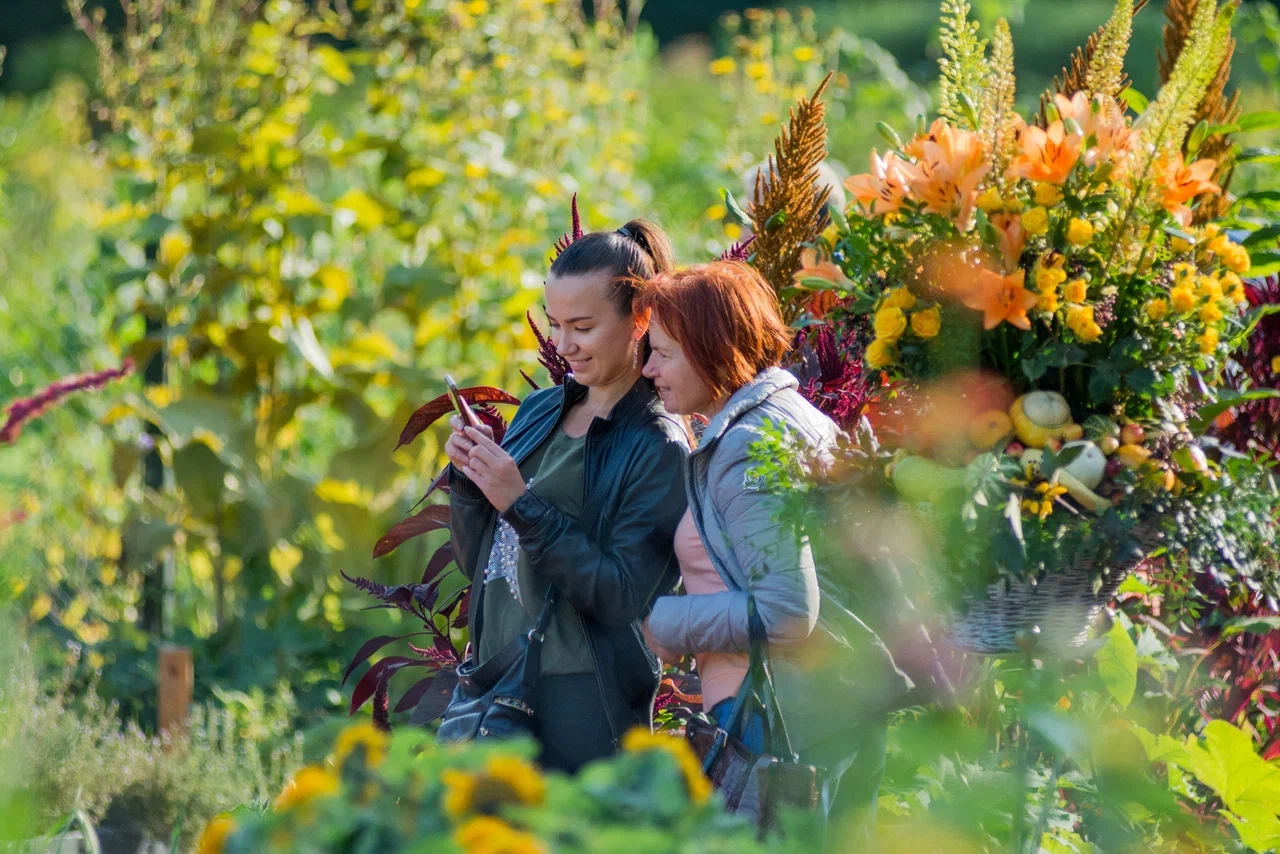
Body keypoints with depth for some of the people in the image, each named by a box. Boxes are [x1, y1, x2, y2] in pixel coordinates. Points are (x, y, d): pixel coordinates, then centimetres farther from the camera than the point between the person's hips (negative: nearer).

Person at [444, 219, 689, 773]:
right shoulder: (539, 411, 9)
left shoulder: (658, 447, -10)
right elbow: (477, 562, 14)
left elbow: (622, 596, -18)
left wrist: (522, 505, -21)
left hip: (584, 706, -6)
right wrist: (467, 478, -4)